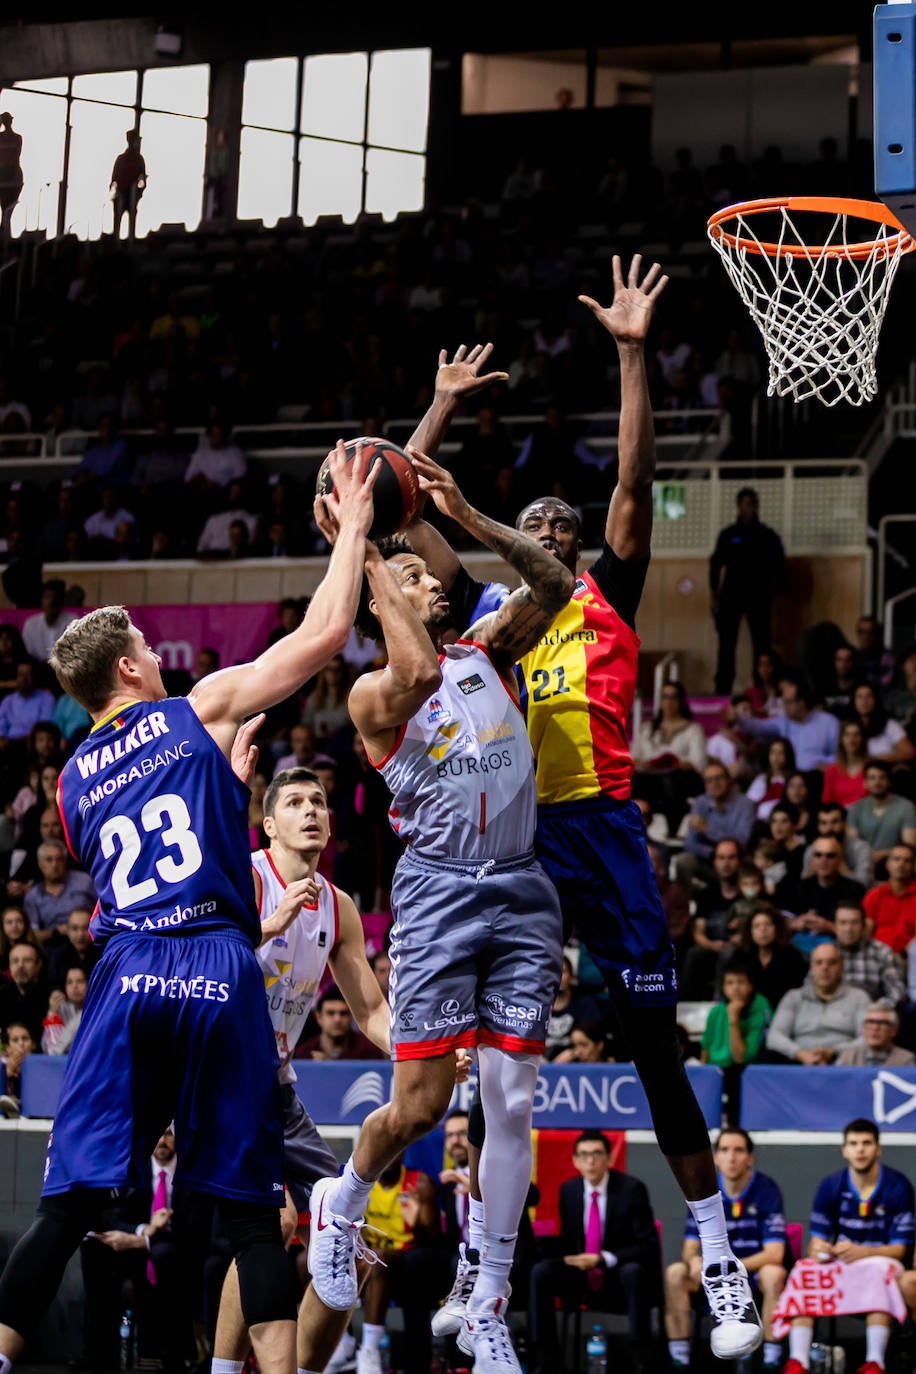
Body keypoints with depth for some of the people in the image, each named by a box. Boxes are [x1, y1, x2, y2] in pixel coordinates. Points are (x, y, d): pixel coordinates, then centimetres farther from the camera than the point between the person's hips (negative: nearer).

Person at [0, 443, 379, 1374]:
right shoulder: (201, 710, 7)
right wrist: (352, 528, 17)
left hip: (125, 976, 3)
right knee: (248, 1208, 3)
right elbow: (325, 634, 5)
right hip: (218, 968, -3)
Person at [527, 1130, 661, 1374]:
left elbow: (647, 1245, -13)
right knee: (541, 1272, -20)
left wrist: (604, 1259, -27)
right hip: (584, 1279, 4)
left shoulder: (632, 1188, -10)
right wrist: (569, 1258, -12)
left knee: (633, 1271, -38)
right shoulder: (568, 1190, 4)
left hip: (621, 1280, -4)